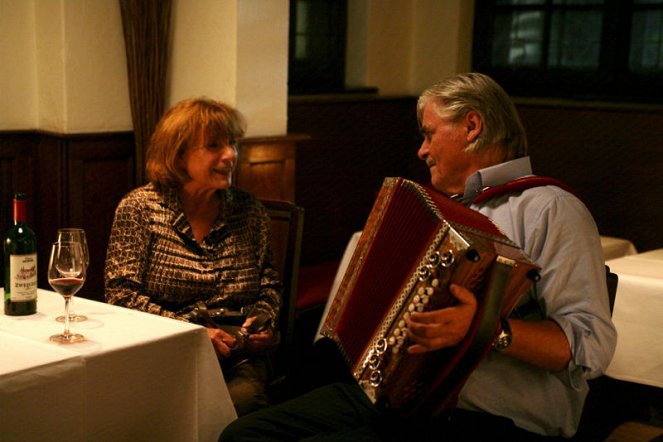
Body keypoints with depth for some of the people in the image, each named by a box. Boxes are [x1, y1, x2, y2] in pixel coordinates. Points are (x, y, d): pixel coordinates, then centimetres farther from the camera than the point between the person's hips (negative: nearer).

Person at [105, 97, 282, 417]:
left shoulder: (250, 211, 11)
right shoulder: (138, 208, 2)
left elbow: (269, 285, 21)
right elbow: (122, 295, -4)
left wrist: (262, 320, -2)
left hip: (236, 358, 2)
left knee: (241, 399, -30)